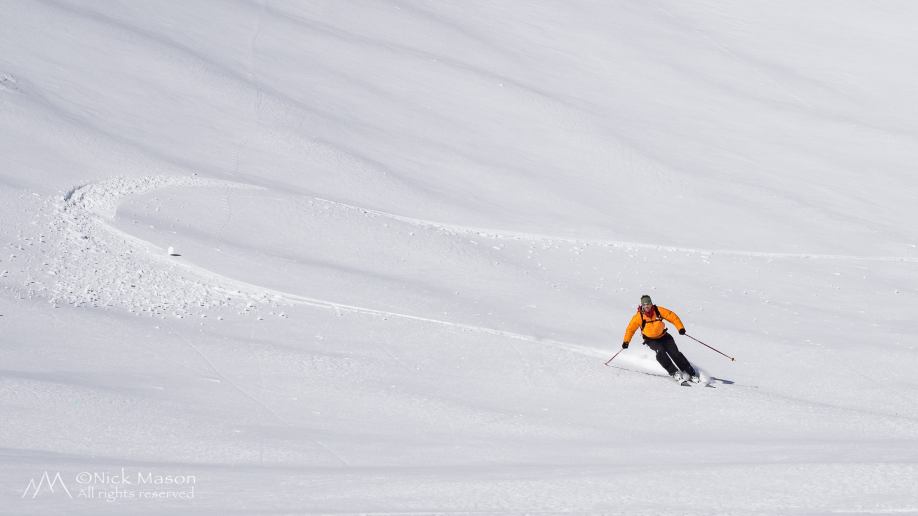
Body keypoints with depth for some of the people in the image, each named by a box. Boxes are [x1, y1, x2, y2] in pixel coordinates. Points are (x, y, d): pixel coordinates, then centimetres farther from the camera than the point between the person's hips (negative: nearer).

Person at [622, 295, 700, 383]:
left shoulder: (658, 311, -15)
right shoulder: (639, 316, -15)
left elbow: (672, 316, -10)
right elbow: (630, 328, -6)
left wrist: (680, 328, -21)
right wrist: (626, 341, -16)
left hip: (663, 336, 1)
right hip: (651, 340, -1)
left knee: (675, 353, -11)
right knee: (660, 352, -29)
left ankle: (691, 374, -5)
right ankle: (674, 373, -26)